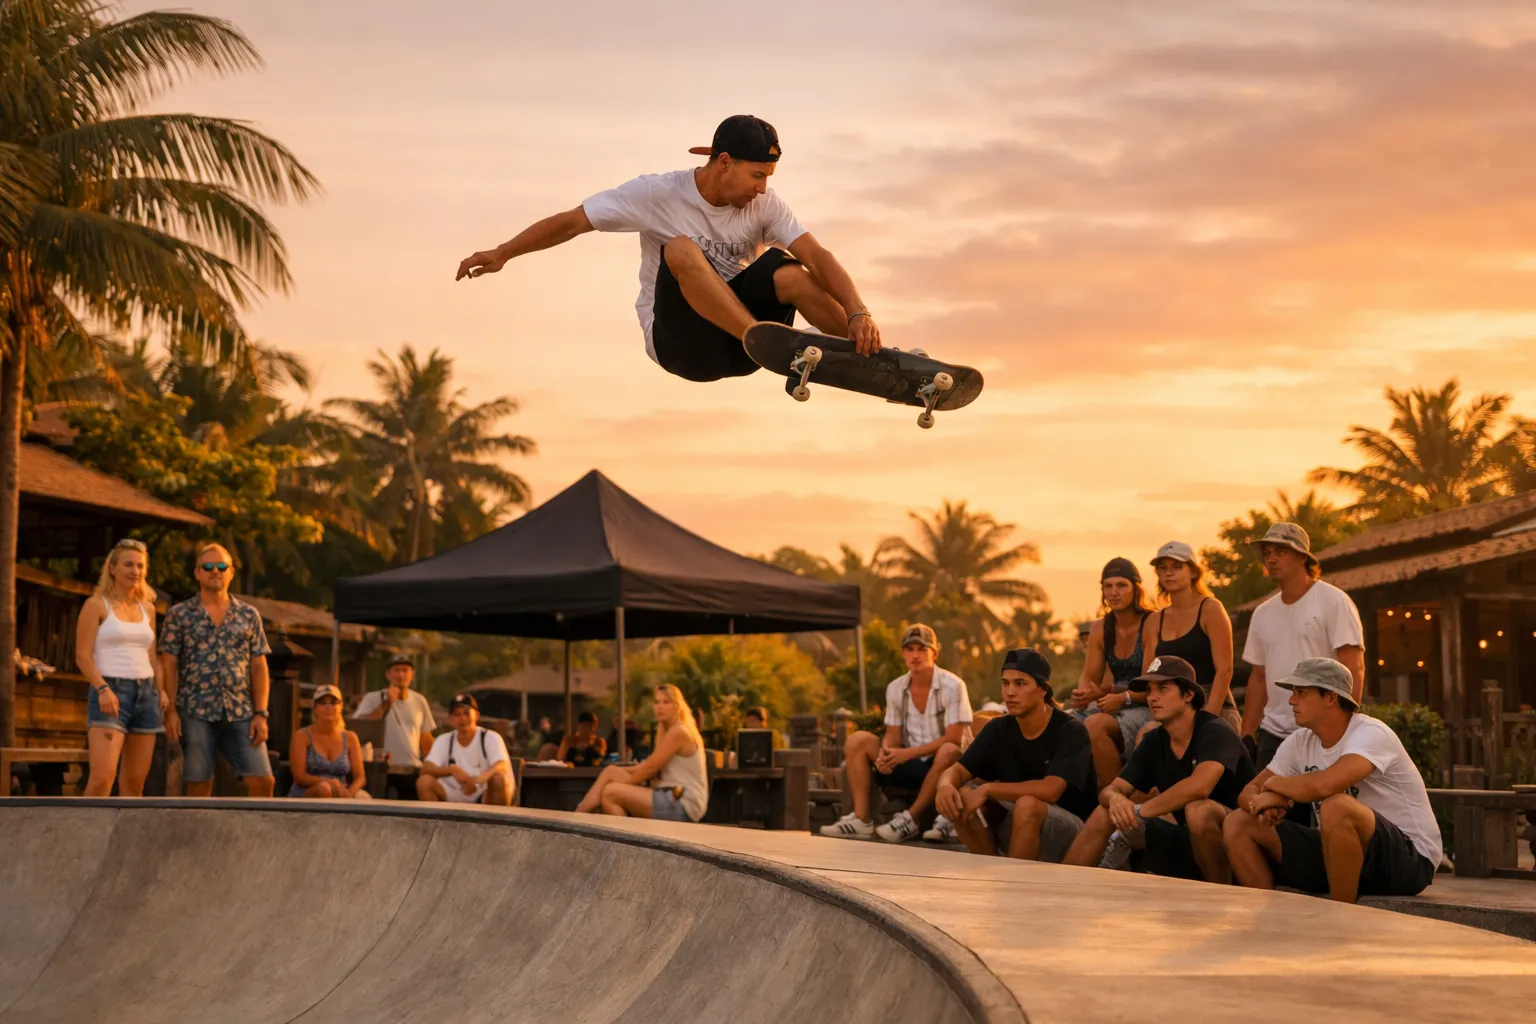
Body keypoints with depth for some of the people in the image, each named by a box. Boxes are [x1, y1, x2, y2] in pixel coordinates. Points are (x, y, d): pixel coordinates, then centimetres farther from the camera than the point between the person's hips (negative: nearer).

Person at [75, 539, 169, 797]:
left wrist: (162, 691, 3)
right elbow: (83, 656, -7)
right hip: (110, 692, -6)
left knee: (135, 782, 5)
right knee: (102, 778, -19)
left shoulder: (147, 608, 16)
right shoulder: (97, 605, -1)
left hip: (146, 694, 6)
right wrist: (102, 689, -22)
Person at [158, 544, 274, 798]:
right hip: (196, 714, -2)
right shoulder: (179, 615, 6)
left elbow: (259, 668, 10)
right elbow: (168, 666, 2)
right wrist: (170, 711, -8)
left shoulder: (249, 615, 12)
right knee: (199, 787, 1)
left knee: (263, 781, -7)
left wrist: (261, 714, 0)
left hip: (241, 715, 2)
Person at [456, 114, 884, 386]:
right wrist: (502, 253, -15)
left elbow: (816, 256, -14)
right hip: (679, 341, -3)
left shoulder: (764, 204, -3)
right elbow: (572, 222, -6)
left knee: (786, 271, -27)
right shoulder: (658, 193, -9)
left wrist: (858, 314, -31)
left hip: (737, 342, 3)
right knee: (680, 249, -31)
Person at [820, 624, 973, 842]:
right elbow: (893, 736, 7)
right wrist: (885, 754, -18)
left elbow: (953, 738, -19)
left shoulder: (952, 686, -13)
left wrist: (908, 753, -24)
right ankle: (862, 818, -18)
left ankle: (911, 819, -27)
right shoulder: (895, 689, 3)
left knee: (949, 751, -39)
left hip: (941, 766, -5)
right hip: (911, 766, 5)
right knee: (857, 740, -9)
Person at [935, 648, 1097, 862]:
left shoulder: (1070, 731, -16)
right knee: (964, 798, -16)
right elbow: (957, 771, -4)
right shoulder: (998, 730, 1)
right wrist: (945, 786, -29)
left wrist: (988, 790, -28)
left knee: (1027, 805, -34)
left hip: (1071, 833, -6)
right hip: (1018, 830, 6)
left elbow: (1050, 790, -29)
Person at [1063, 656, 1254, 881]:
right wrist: (1115, 799, -25)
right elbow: (1108, 791, 2)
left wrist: (1138, 812, -28)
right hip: (1187, 838, 7)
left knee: (1198, 810, -37)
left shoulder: (1215, 732, -17)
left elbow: (1199, 786, -35)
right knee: (1105, 813, 1)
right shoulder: (1153, 742, 5)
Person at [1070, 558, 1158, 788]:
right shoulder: (1100, 629, 11)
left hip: (1146, 708, -6)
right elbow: (1089, 677, 9)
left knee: (1094, 725, -33)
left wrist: (1122, 698, -28)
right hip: (1115, 705, 6)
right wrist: (1084, 694, -14)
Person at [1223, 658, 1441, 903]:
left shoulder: (1370, 734, -20)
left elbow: (1324, 785, -38)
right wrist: (1261, 802, -20)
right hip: (1335, 854, 8)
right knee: (1238, 824, -2)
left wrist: (1274, 783, -17)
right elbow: (1249, 792, 6)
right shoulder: (1300, 742, 3)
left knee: (1335, 807, -39)